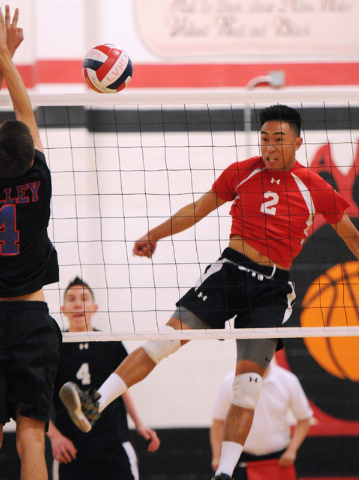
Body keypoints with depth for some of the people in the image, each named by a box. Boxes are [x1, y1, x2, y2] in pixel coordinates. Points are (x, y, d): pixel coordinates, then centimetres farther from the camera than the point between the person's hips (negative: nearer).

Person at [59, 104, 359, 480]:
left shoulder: (315, 189, 2)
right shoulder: (240, 173, 7)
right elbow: (198, 209, 20)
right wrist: (155, 235, 19)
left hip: (273, 287, -1)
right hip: (231, 269, 1)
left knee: (249, 378, -10)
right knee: (169, 336, -15)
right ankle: (94, 405, -19)